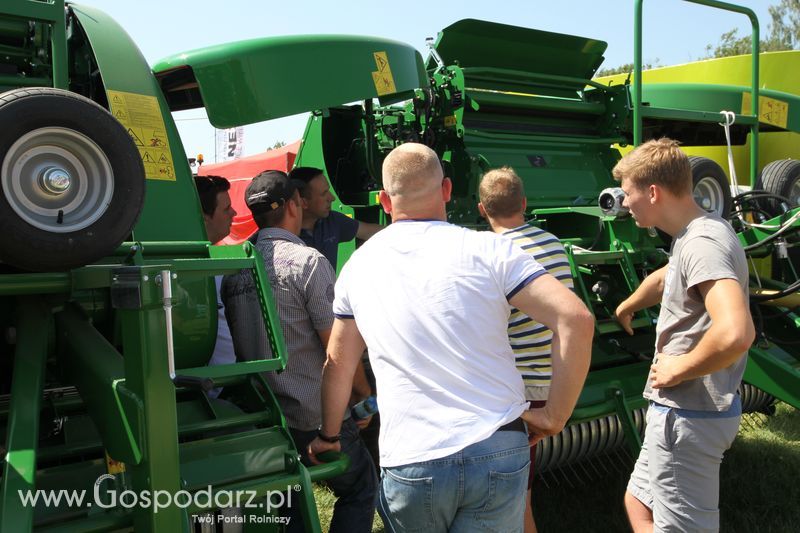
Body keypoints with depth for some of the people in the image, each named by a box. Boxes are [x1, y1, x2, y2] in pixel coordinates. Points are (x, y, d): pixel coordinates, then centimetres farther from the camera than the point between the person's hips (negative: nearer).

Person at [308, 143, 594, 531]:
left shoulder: (358, 267, 5)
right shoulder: (487, 249, -3)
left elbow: (338, 364, 16)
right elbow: (576, 319, -10)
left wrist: (328, 435, 32)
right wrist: (555, 416, 0)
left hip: (409, 465, 2)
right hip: (499, 453, -1)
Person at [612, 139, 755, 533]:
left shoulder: (703, 244, -23)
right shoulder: (694, 234, 9)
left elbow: (735, 333, -38)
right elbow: (665, 278, 31)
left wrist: (678, 368, -22)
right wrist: (626, 307, 47)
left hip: (689, 416, -10)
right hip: (679, 410, 10)